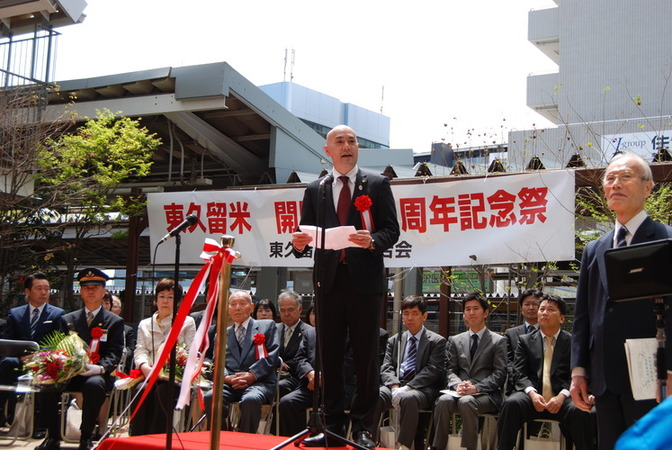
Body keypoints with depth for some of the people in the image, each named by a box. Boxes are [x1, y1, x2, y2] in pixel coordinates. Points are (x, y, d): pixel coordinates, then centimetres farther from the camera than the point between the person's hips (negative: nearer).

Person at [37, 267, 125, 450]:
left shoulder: (115, 322, 9)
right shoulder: (68, 320, 19)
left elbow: (114, 353, -1)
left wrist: (100, 368, -23)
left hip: (97, 374, -3)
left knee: (94, 384, -38)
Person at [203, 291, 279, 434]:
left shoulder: (267, 326, 17)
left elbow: (272, 356, 5)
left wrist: (252, 375, -9)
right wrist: (227, 377, -9)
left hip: (259, 382, -2)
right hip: (230, 384, 3)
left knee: (250, 400, -37)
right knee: (210, 398, -30)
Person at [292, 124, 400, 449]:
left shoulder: (377, 184, 7)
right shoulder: (315, 190, 15)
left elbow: (391, 229, 0)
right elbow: (307, 233, 10)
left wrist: (373, 241, -20)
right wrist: (300, 243, -13)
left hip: (365, 279, -2)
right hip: (329, 279, 3)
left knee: (366, 356, 0)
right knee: (329, 355, 4)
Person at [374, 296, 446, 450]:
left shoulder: (437, 341, 9)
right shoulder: (394, 341, 22)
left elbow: (432, 370, -4)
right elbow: (386, 368, 12)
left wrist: (407, 388, -17)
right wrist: (395, 388, -11)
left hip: (422, 389, -4)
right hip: (396, 385, 4)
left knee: (408, 398, -39)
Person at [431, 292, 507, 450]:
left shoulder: (498, 341, 9)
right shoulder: (455, 340, 20)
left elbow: (499, 374, 0)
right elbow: (450, 370, 12)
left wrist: (476, 388, -14)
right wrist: (457, 385, -11)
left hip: (486, 395, -3)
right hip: (459, 393, 3)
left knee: (466, 401, -36)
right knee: (444, 400, -31)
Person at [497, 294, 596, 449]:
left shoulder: (572, 342, 11)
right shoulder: (525, 341, 16)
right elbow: (520, 374, 6)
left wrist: (562, 396, -17)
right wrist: (532, 393, -14)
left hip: (561, 398, -1)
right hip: (532, 396, 1)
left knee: (579, 411, -33)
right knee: (511, 404, -30)